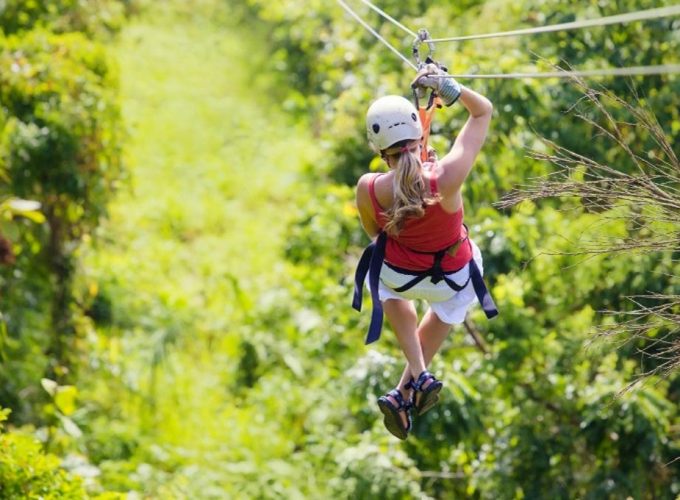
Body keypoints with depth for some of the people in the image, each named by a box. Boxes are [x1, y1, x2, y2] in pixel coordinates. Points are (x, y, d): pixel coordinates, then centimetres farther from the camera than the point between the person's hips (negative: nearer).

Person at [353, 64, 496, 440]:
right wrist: (448, 87, -30)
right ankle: (406, 391, 39)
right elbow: (483, 111, -23)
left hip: (399, 274, 0)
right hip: (454, 278, 0)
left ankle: (418, 374, 29)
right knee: (447, 307, 39)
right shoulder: (447, 177, -38)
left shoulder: (368, 190, -32)